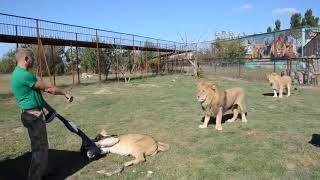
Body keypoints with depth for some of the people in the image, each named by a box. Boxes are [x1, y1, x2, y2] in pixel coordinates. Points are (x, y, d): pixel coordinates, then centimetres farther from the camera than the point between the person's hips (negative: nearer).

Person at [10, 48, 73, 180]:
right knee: (40, 147, -2)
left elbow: (35, 94, 18)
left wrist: (49, 108, 22)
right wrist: (65, 93, -2)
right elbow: (47, 89, -16)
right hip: (34, 116, -11)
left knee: (39, 146, 20)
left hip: (32, 114, 11)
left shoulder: (19, 73, 13)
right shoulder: (24, 74, -21)